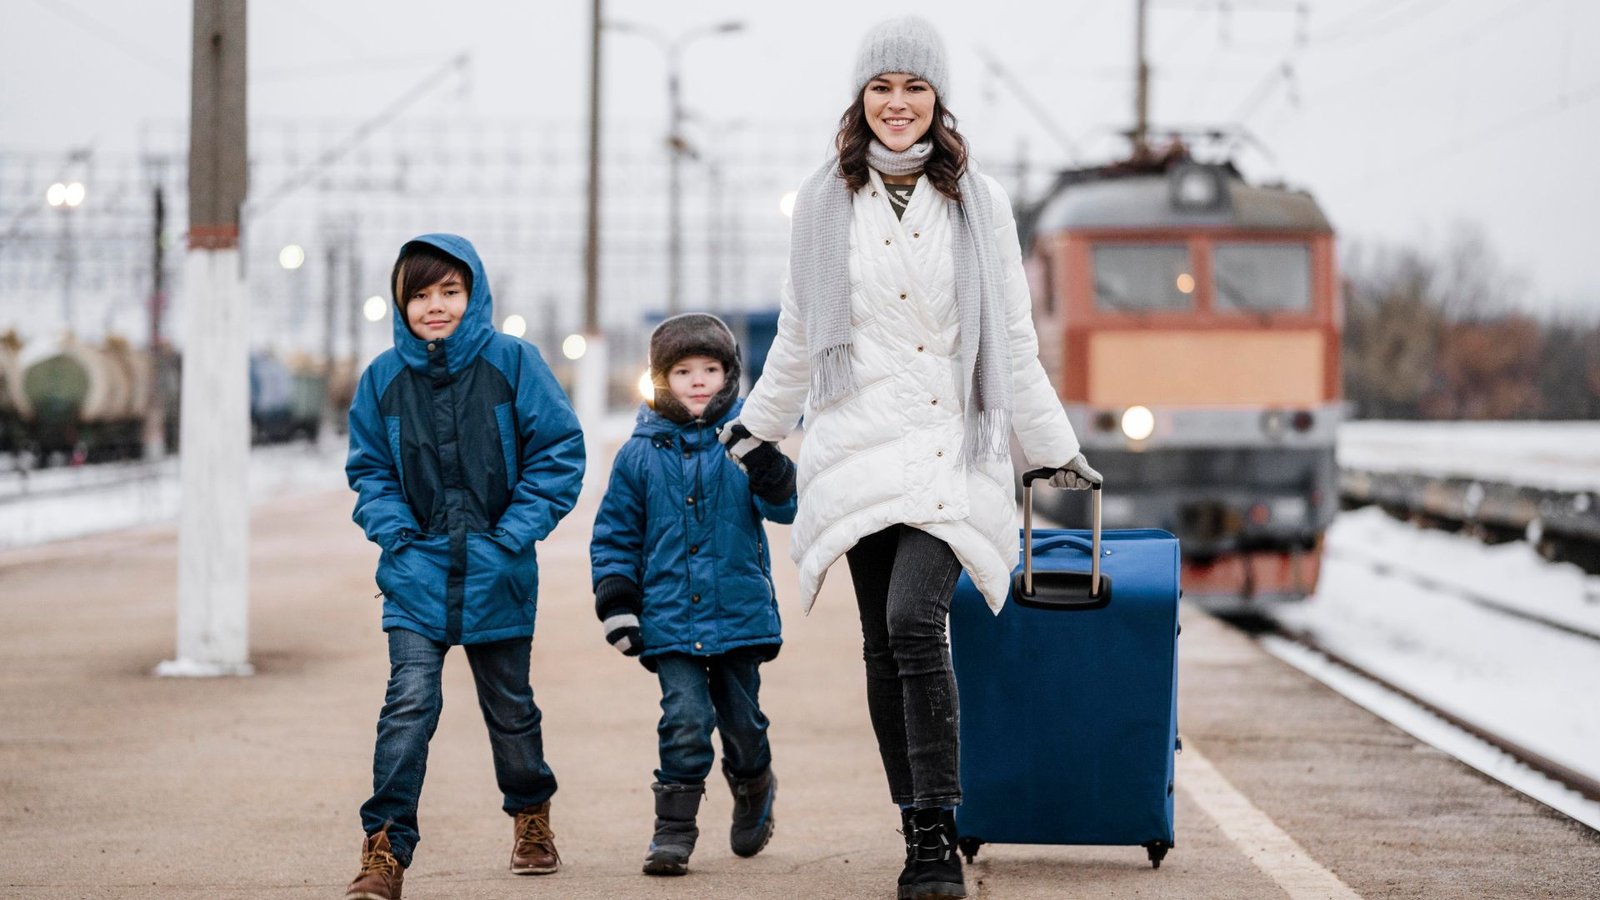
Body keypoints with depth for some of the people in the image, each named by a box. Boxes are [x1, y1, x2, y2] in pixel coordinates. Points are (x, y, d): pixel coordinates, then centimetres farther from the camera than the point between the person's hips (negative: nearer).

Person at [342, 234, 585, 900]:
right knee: (409, 702, -15)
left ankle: (531, 816, 40)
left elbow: (560, 453, -4)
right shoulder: (384, 377, 0)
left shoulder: (512, 363, -6)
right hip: (418, 572, 0)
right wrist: (397, 533, -7)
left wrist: (514, 535, -11)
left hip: (496, 572, 0)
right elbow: (369, 469, 9)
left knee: (510, 705, 15)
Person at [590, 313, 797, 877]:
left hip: (739, 612, 1)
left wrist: (769, 469, -28)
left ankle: (754, 790, 41)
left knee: (742, 720, 13)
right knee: (685, 719, -12)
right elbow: (616, 533, 7)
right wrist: (617, 604, 0)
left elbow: (784, 506, -8)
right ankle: (674, 830, -2)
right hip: (670, 617, -1)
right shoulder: (640, 453, 2)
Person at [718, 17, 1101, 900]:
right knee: (883, 646, 3)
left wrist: (1056, 451, 13)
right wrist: (754, 427, 25)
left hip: (952, 448, -2)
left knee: (914, 621, -20)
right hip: (857, 450, 2)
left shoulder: (977, 201, 5)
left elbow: (1014, 345, 10)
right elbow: (798, 337, 19)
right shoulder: (824, 202, 8)